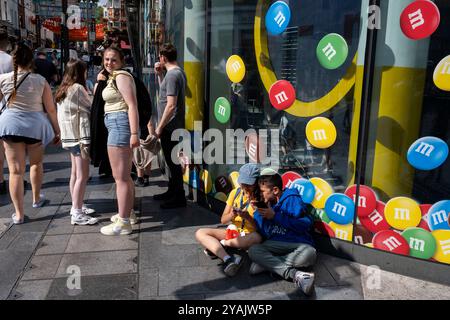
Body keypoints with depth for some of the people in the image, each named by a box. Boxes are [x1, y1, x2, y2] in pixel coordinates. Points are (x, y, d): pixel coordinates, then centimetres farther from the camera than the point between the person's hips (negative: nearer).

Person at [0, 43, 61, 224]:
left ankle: (19, 214, 7)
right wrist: (57, 131, 5)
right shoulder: (40, 81, -6)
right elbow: (51, 109, -4)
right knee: (36, 163, 23)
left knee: (16, 170, 4)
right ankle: (36, 199, 39)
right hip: (35, 125, 0)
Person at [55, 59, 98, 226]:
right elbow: (92, 108, -9)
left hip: (70, 137, 10)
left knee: (75, 173, 16)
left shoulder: (64, 90, 15)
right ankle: (77, 214, -6)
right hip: (80, 136, -10)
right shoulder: (77, 88, -13)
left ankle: (76, 206, 25)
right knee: (83, 175, -8)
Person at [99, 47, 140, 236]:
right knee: (124, 175, 19)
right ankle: (127, 213, 32)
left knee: (120, 177, -9)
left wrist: (134, 133, -25)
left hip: (120, 124, -11)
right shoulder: (114, 77, 22)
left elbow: (132, 105, -20)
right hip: (117, 126, 11)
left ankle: (123, 223, -4)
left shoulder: (121, 76, -9)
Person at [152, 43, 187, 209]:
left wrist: (159, 127, -19)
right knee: (172, 160, 18)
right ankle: (172, 191, 32)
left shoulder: (172, 75, -18)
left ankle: (179, 198, 8)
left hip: (169, 127, -10)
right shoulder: (178, 71, 13)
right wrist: (159, 74, 13)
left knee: (172, 161, -2)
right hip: (173, 126, 10)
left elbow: (171, 105, -24)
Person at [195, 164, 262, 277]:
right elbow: (223, 220, 4)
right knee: (200, 233, -14)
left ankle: (217, 246, -18)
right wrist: (231, 215, -18)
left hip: (248, 236, -4)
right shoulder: (235, 193, 2)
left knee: (256, 237, -40)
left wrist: (248, 217, -28)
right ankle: (227, 258, -37)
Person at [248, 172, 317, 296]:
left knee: (309, 253, -36)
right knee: (253, 250, -25)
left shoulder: (292, 199, -3)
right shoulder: (265, 204, 11)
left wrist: (275, 216, -12)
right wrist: (258, 213, -2)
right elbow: (263, 234, 11)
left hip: (298, 243, -4)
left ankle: (266, 264, -25)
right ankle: (294, 274, -33)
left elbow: (306, 224, -16)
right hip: (275, 244, 4)